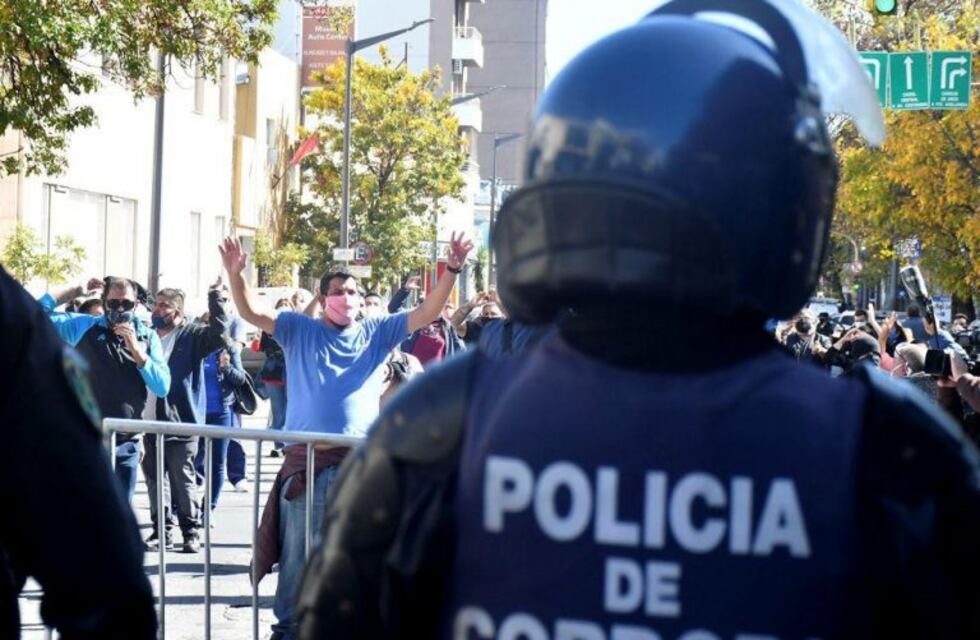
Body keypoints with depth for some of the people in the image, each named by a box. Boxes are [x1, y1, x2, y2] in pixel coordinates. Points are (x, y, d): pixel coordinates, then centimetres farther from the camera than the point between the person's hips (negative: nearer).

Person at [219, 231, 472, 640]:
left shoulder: (377, 334, 8)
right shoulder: (299, 331, 6)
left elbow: (428, 313, 3)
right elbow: (251, 313, -3)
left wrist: (452, 270, -10)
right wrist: (235, 274, -21)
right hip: (305, 458, -1)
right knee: (298, 552, 7)